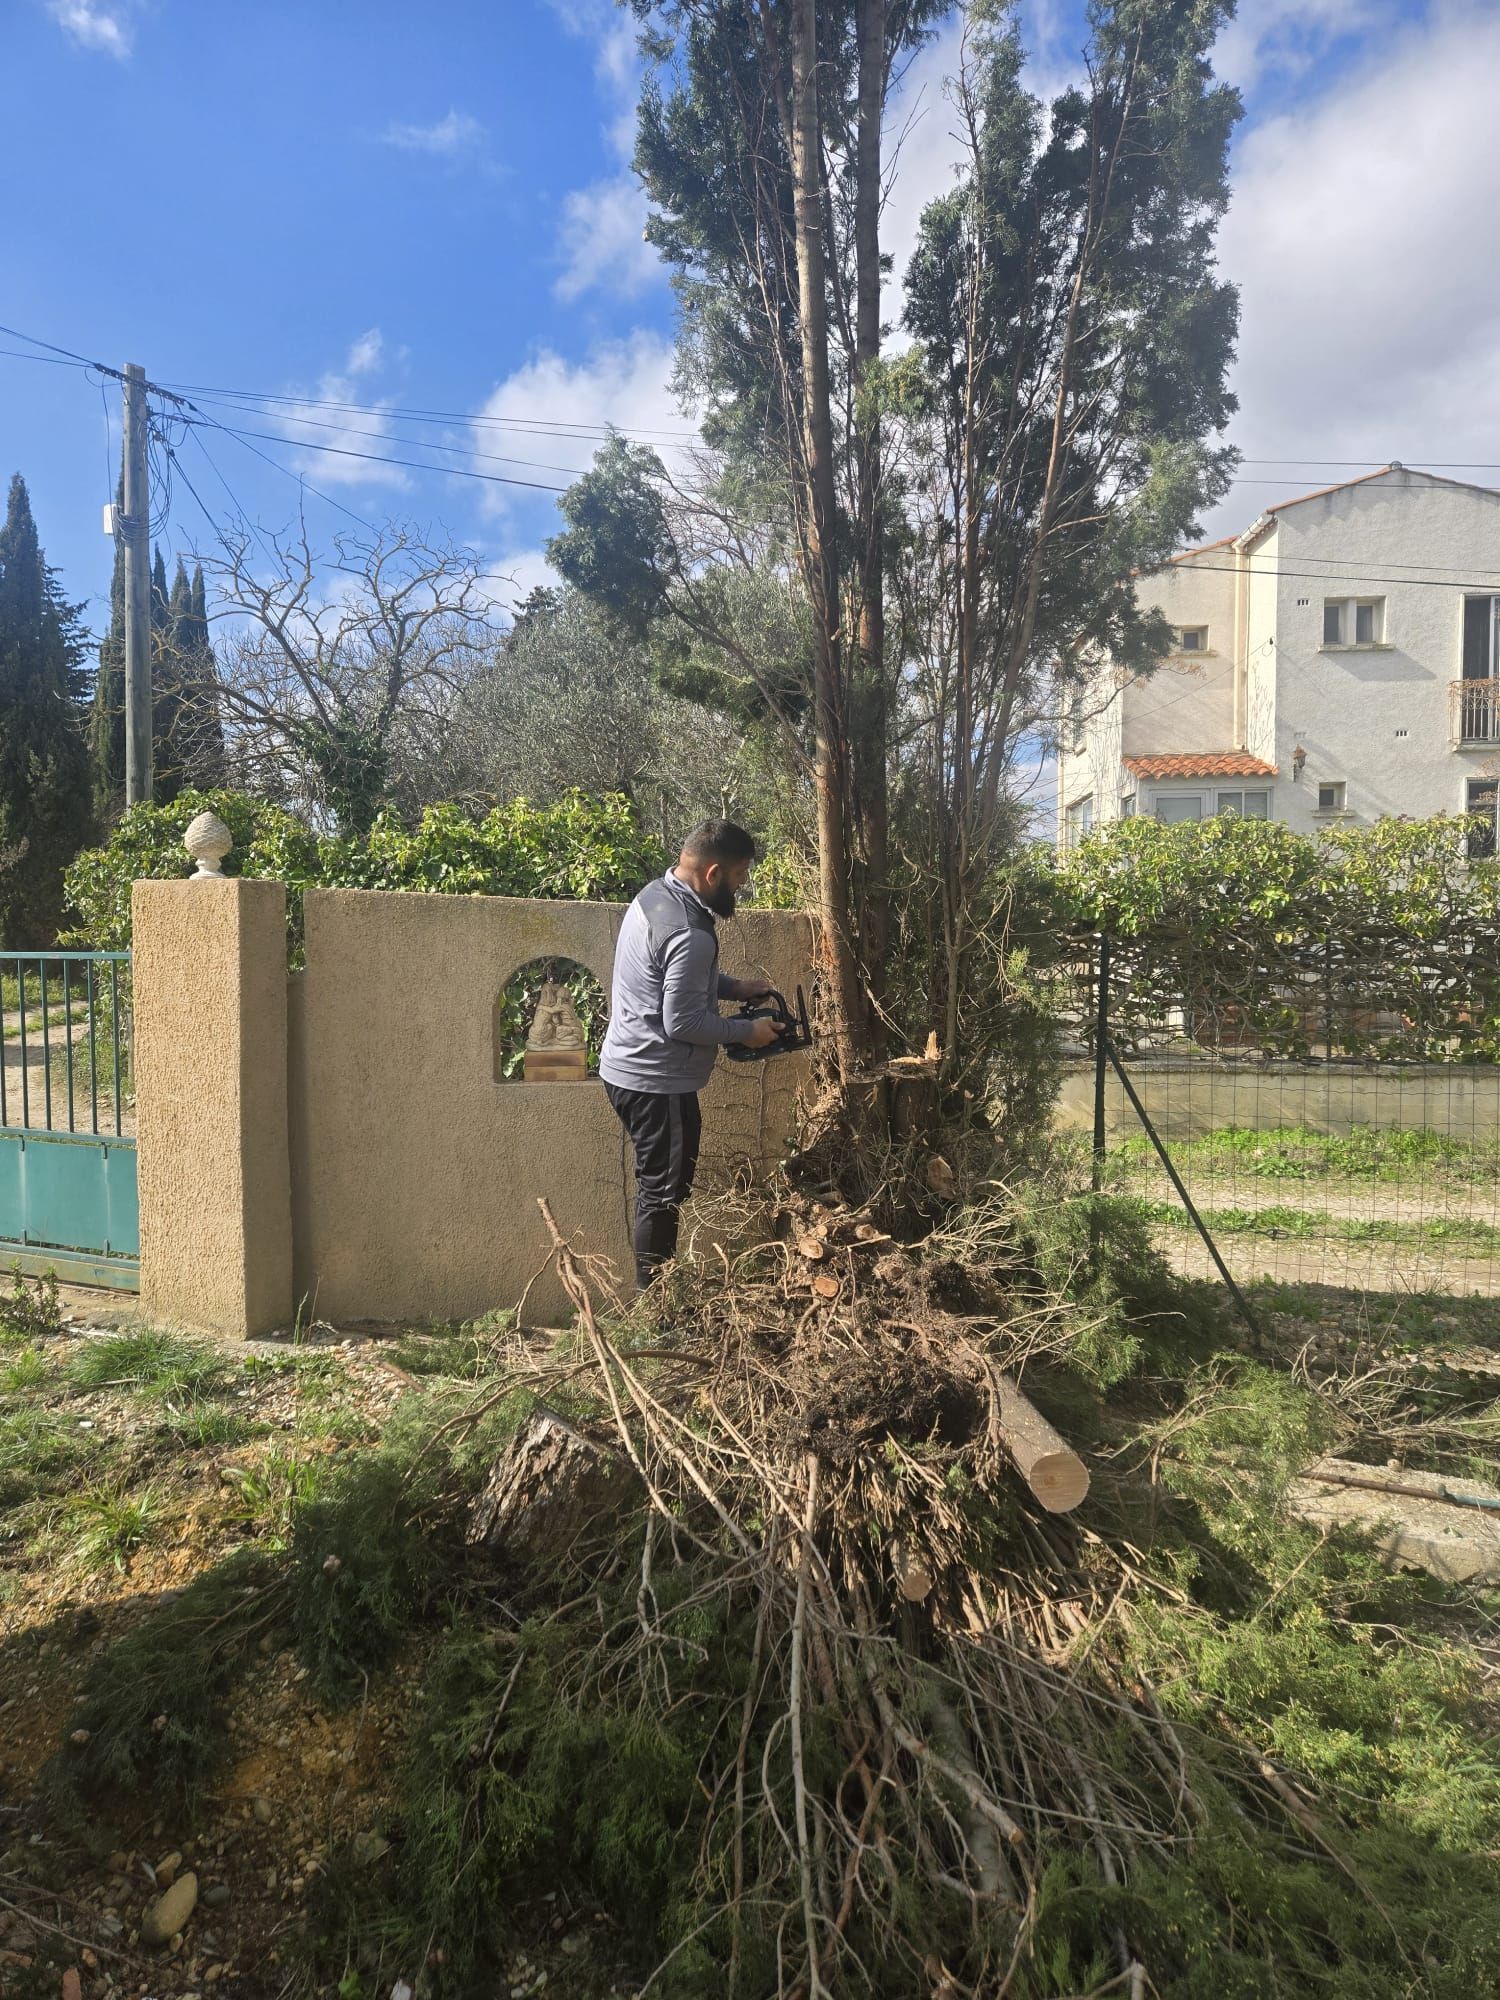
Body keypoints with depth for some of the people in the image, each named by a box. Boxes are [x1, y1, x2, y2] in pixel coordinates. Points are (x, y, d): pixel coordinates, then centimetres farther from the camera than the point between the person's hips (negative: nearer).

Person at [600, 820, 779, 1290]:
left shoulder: (656, 893, 5)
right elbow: (682, 1022, -24)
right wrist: (746, 1031, -11)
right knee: (663, 1194, 3)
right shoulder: (690, 932, -26)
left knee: (659, 1187, 19)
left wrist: (733, 987, 10)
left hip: (628, 1068, 10)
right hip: (656, 1082, -10)